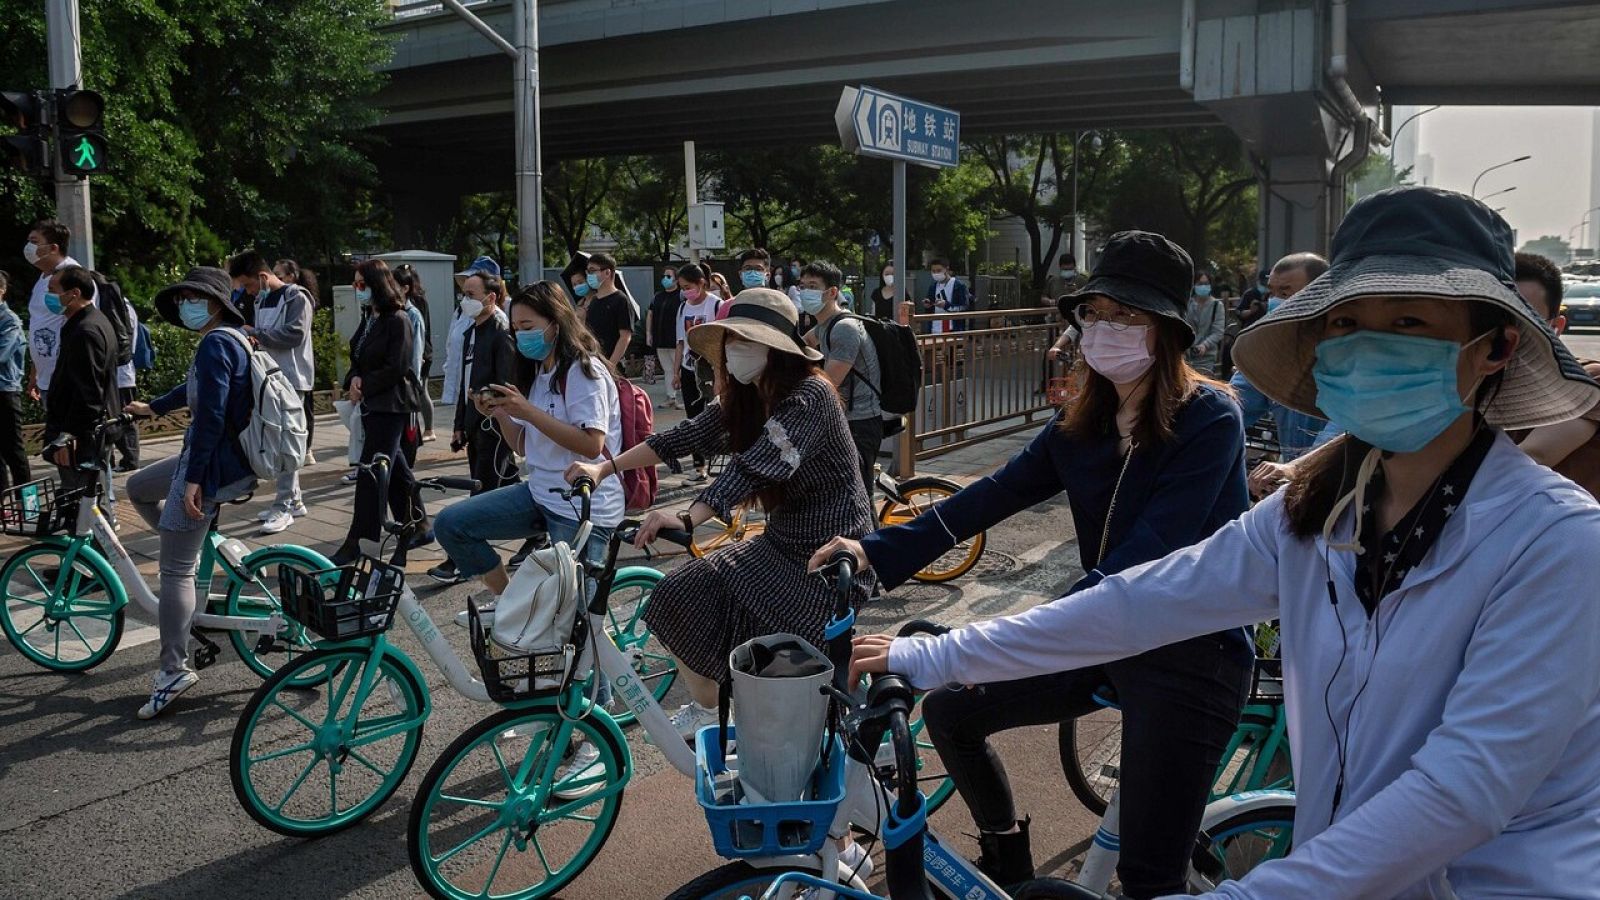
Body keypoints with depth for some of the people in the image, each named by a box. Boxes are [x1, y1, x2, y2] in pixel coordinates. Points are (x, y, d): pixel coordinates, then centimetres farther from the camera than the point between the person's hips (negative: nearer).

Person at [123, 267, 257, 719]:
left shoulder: (215, 343, -17)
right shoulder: (233, 339, 14)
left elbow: (211, 414, -24)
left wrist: (194, 478, -24)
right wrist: (154, 406, 45)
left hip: (214, 464, -10)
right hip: (229, 457, 10)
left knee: (174, 569, -5)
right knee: (138, 487, 29)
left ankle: (174, 670, 0)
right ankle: (198, 557, 27)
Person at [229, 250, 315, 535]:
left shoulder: (296, 297, -8)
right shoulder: (261, 300, 16)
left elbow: (295, 334, -20)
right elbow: (264, 339, 19)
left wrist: (256, 333, -15)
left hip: (292, 379, -8)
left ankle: (283, 507, -4)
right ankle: (293, 499, 21)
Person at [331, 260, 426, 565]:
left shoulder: (397, 321, -12)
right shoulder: (371, 320, 14)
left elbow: (396, 368, -17)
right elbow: (357, 358, 16)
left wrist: (364, 386, -12)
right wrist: (354, 379, -4)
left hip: (390, 405, -9)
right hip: (371, 404, 9)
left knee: (371, 471, -9)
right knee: (394, 468, 14)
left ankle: (358, 542, -7)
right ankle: (417, 523, 26)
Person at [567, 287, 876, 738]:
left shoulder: (809, 396, -22)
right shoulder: (744, 400, 4)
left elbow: (755, 467, -35)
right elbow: (684, 436, 0)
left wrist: (687, 519, -46)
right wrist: (604, 468, -8)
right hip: (782, 542, 8)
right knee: (684, 595, -3)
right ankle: (704, 707, 19)